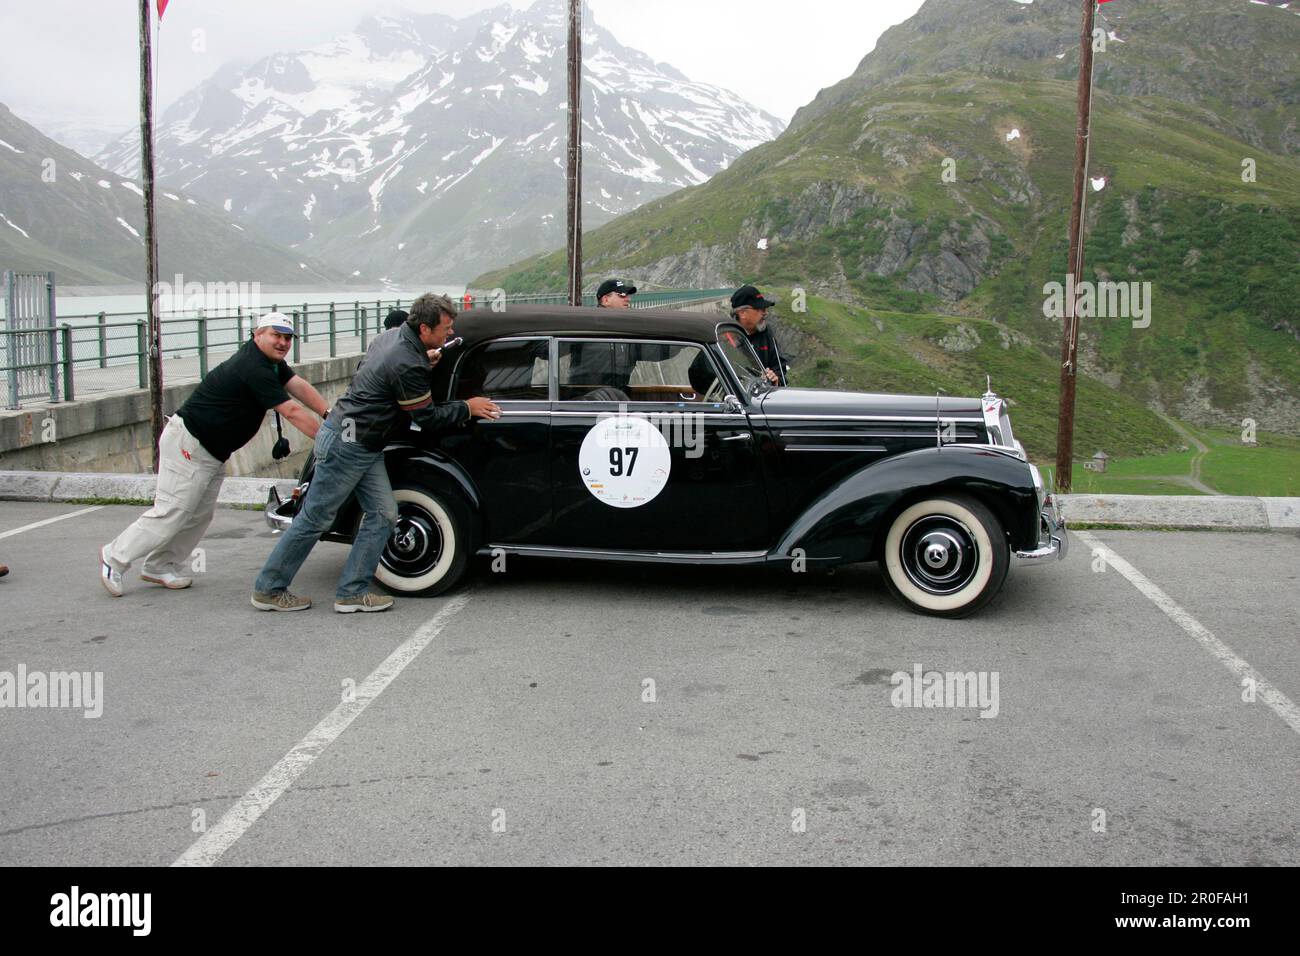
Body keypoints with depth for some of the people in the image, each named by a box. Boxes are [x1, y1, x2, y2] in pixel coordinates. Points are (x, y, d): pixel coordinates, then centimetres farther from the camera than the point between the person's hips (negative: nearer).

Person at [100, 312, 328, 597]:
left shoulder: (272, 362, 6)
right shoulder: (254, 368, -24)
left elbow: (300, 386, -3)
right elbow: (291, 411, -26)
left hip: (212, 451, 10)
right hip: (188, 444, -10)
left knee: (199, 515, 11)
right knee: (172, 512, -8)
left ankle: (161, 567, 20)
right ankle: (115, 557, 5)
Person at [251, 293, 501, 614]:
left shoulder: (392, 335, 4)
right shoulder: (407, 364, -24)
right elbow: (428, 419, -17)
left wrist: (424, 359, 14)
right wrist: (467, 408, -3)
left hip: (364, 447, 10)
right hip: (346, 444, -10)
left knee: (383, 514, 5)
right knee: (315, 518, 0)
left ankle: (352, 592, 9)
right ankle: (269, 590, 11)